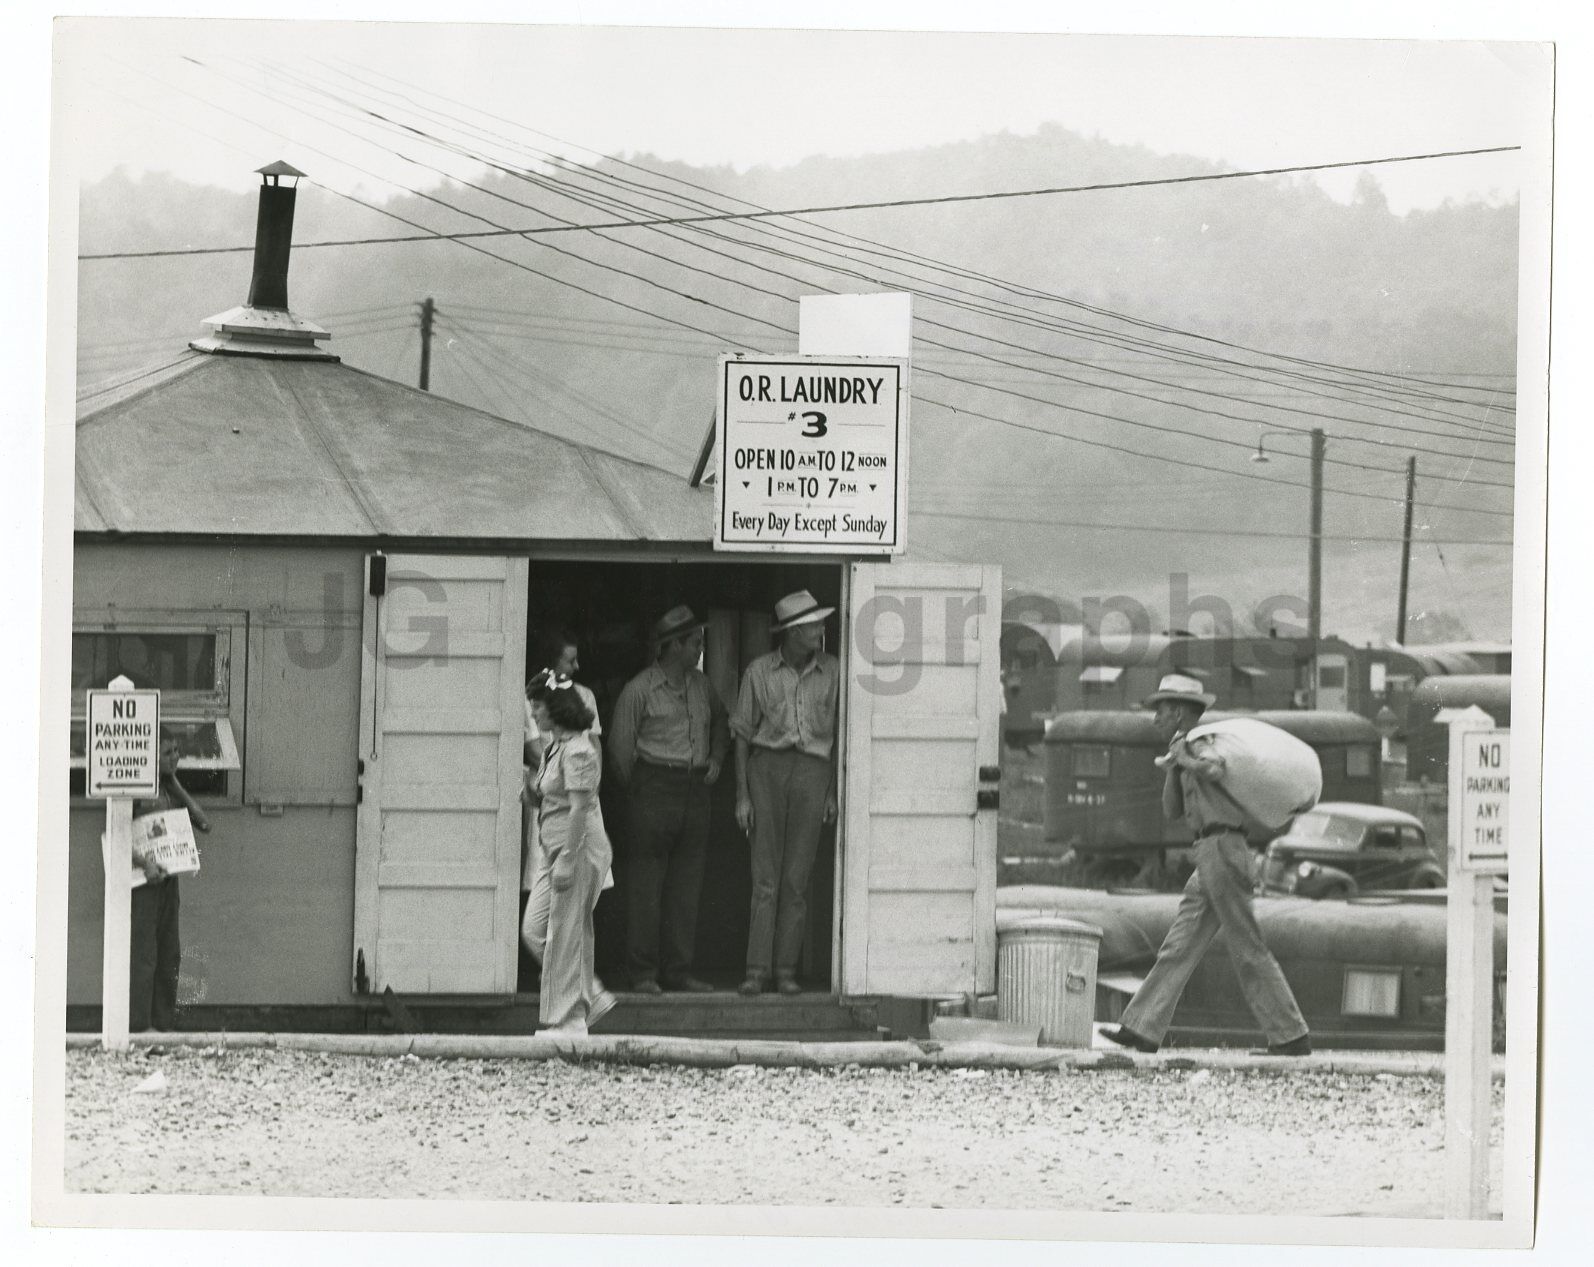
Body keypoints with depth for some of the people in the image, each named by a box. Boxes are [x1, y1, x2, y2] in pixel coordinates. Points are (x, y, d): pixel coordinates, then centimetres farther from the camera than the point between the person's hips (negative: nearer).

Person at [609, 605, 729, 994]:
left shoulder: (701, 684, 13)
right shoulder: (639, 690, -6)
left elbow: (720, 722, 31)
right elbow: (620, 743, -1)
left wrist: (716, 758, 16)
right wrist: (638, 788, 5)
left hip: (694, 789, 6)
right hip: (654, 785, -6)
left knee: (687, 884, 4)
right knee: (647, 882, -5)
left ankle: (678, 971, 8)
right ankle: (644, 973, -3)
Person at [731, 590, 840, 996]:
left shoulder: (831, 672, 6)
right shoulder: (759, 672, 3)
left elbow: (837, 733, 11)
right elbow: (742, 734, 6)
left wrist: (833, 792, 6)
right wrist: (742, 795, 1)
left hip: (813, 769, 1)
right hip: (766, 765, -1)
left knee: (797, 877, 0)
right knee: (765, 875, -3)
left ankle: (786, 970, 5)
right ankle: (757, 970, -2)